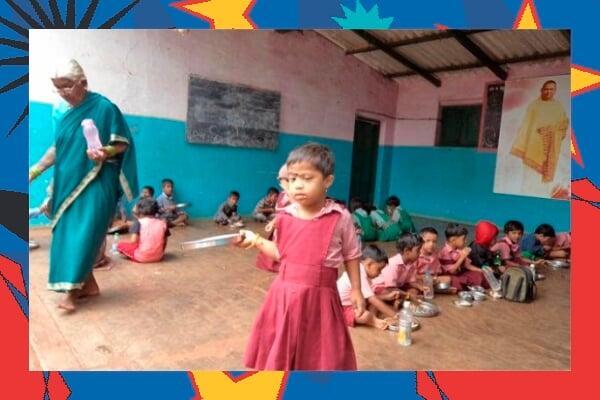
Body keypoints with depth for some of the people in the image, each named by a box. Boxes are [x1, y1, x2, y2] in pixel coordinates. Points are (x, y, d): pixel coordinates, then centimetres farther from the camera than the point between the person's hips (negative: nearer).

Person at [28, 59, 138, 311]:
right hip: (68, 181, 7)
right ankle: (89, 284, 17)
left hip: (96, 182, -6)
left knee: (84, 233, -10)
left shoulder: (104, 107, -10)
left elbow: (123, 143, -8)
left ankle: (71, 290, -2)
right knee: (67, 234, 6)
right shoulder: (60, 111, 7)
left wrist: (106, 152, -27)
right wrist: (35, 170, 13)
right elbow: (57, 148, 16)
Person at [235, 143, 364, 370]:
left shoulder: (340, 218, -10)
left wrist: (356, 290, 3)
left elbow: (351, 256, 2)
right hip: (285, 295, 3)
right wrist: (257, 241, 2)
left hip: (318, 298, -3)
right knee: (280, 354, 19)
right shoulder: (284, 217, -2)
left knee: (321, 356, 13)